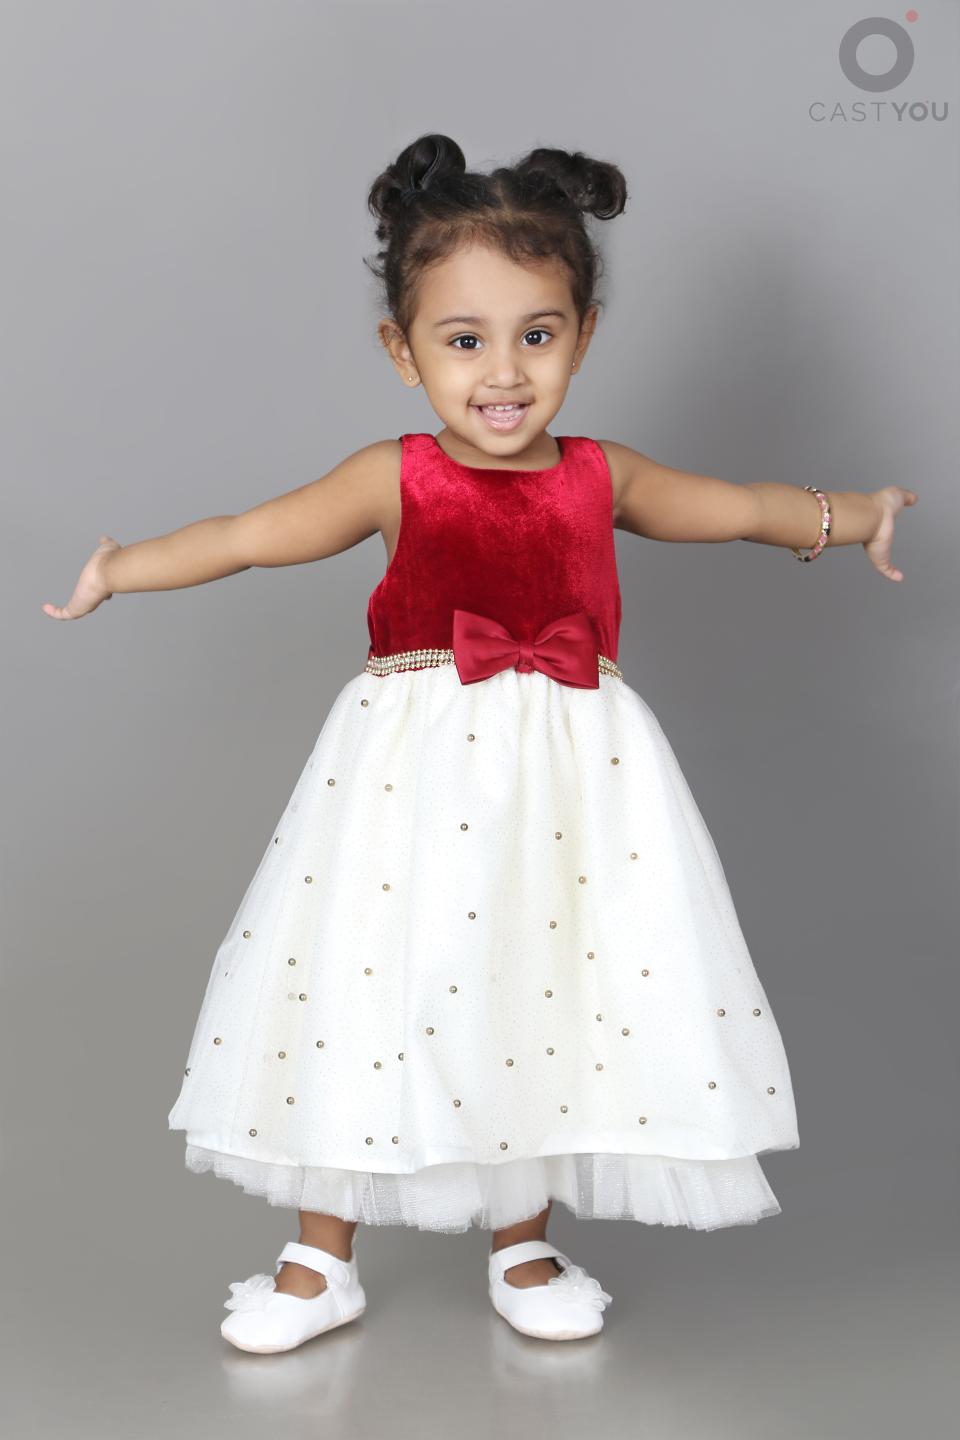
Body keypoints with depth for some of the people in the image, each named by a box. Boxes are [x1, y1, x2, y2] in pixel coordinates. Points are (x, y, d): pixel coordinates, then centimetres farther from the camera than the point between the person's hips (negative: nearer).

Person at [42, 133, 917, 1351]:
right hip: (415, 770, -2)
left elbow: (737, 506, 19)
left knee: (545, 992, 6)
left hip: (566, 776, 2)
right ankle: (321, 1262, 21)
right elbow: (252, 535, 2)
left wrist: (848, 514, 21)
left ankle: (524, 1244, 29)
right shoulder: (395, 480, -2)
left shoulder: (602, 477, 5)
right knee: (368, 991, 3)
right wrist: (121, 568, 1)